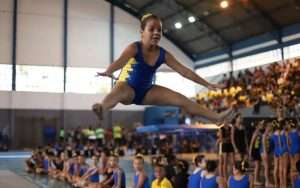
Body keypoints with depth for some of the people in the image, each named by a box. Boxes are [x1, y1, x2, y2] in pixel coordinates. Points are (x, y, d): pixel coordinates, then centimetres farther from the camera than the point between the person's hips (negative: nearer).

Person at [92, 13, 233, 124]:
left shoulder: (163, 54, -4)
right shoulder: (134, 48, -18)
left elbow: (184, 71, -3)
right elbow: (120, 61, -38)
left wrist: (207, 84, -5)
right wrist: (108, 72, -61)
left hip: (147, 91, 5)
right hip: (128, 88, -5)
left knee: (180, 99, -9)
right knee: (121, 88, -43)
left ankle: (216, 117, -10)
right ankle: (102, 107, -72)